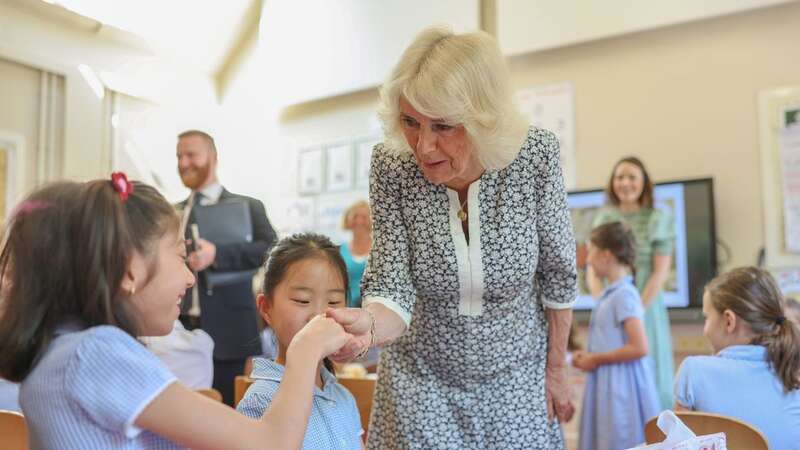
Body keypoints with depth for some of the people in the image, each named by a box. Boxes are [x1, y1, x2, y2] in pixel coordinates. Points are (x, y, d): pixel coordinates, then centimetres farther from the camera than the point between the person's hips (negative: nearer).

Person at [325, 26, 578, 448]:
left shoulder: (535, 155, -20)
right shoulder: (390, 166, -19)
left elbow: (557, 273, -7)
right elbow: (393, 289, -19)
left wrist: (556, 370, 1)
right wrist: (366, 324, -41)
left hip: (517, 381, 1)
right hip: (422, 382, 0)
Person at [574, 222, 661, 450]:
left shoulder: (624, 294, -18)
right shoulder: (610, 293, 9)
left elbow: (639, 348, -24)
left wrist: (596, 359, -16)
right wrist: (588, 356, 6)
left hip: (620, 384, -9)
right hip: (607, 382, 9)